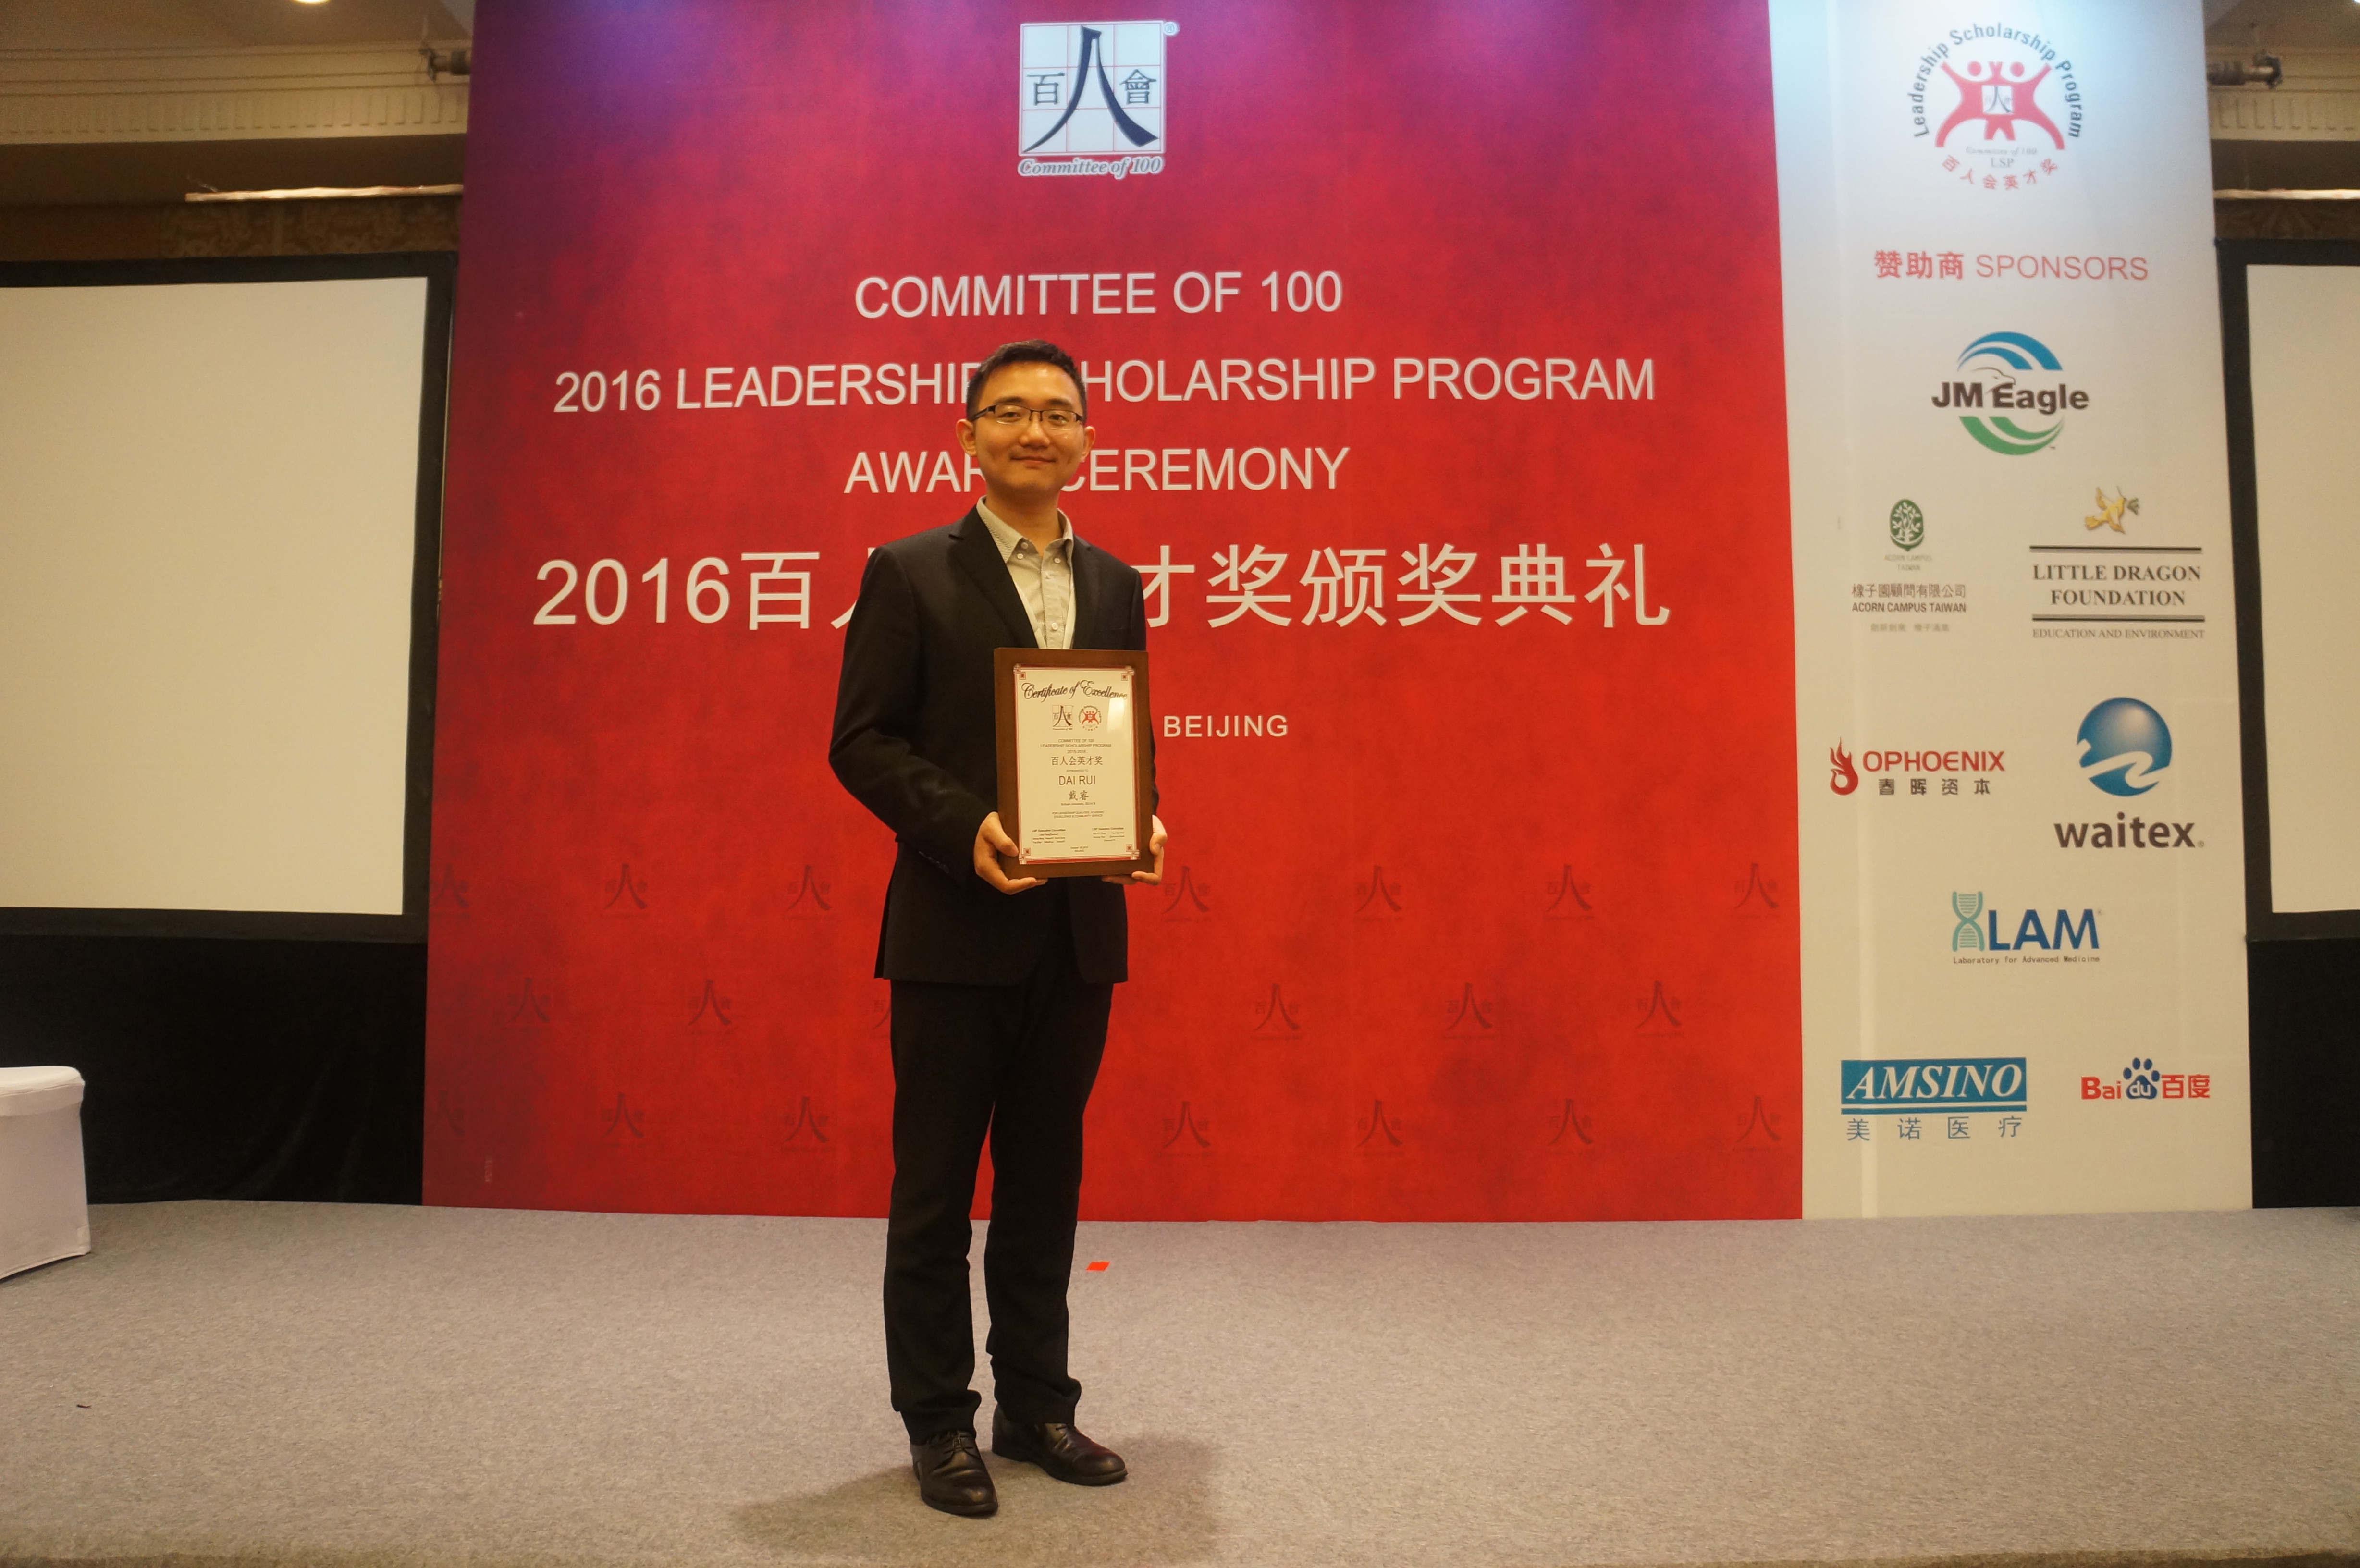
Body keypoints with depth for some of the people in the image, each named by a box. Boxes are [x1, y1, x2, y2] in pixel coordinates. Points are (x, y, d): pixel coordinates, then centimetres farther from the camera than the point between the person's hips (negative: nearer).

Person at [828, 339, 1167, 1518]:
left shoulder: (1114, 586, 12)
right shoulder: (910, 574, -2)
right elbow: (861, 741, -6)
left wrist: (1139, 820, -5)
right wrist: (964, 826, -21)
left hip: (1079, 932, 5)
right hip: (955, 926, -4)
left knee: (1046, 1181, 15)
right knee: (936, 1187, 7)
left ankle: (1037, 1406, 29)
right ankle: (938, 1423, 22)